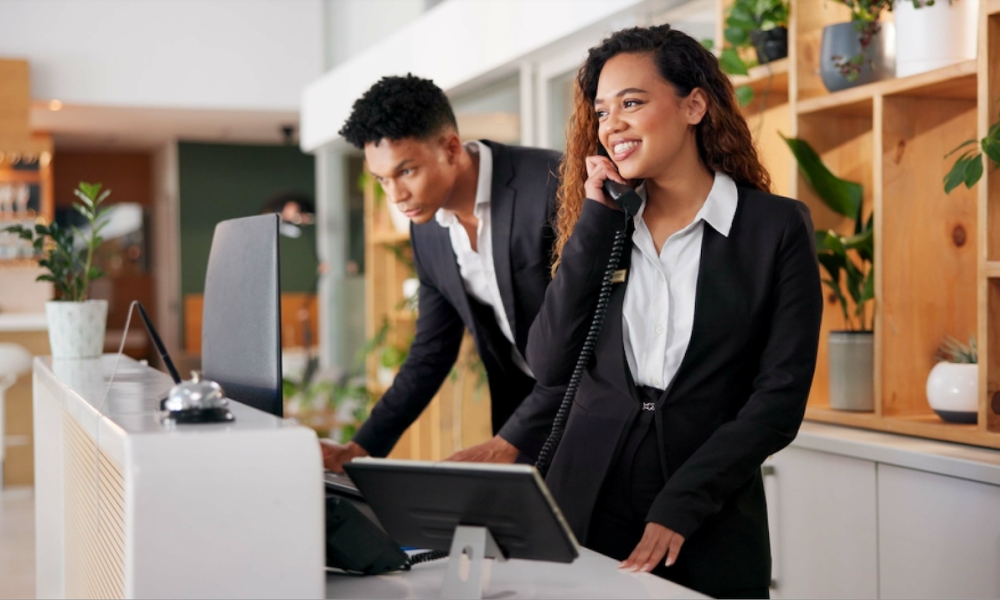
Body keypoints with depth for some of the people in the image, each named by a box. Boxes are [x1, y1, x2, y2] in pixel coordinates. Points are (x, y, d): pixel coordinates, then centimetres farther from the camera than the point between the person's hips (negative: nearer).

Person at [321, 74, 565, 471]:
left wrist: (507, 444, -28)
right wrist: (361, 449, -2)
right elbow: (431, 353, 8)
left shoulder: (553, 185, -22)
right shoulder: (426, 229, 0)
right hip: (521, 405, 5)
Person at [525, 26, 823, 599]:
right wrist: (595, 220, -6)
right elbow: (550, 366, -4)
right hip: (585, 516, 3)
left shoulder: (776, 226, -4)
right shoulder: (602, 224, 7)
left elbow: (780, 399, -8)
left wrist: (678, 507, -15)